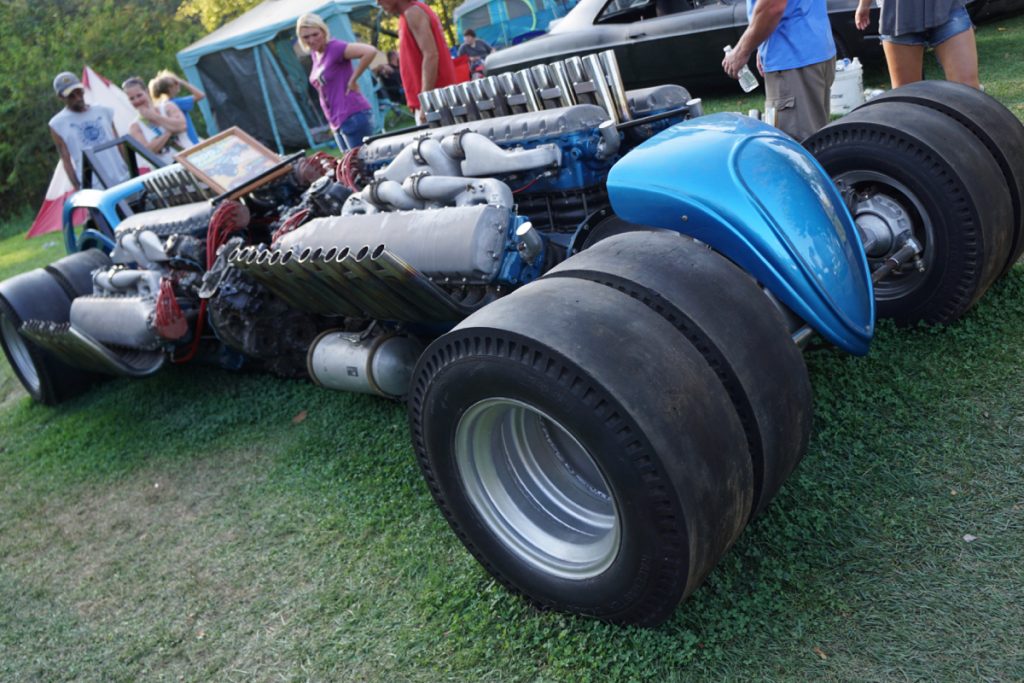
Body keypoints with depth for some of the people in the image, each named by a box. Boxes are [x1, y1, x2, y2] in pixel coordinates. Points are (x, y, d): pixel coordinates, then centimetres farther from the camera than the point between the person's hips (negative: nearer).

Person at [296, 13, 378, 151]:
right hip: (337, 122, 9)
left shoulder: (335, 47, -12)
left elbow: (370, 51, -25)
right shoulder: (314, 54, 12)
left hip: (353, 117, -9)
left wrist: (352, 80, -17)